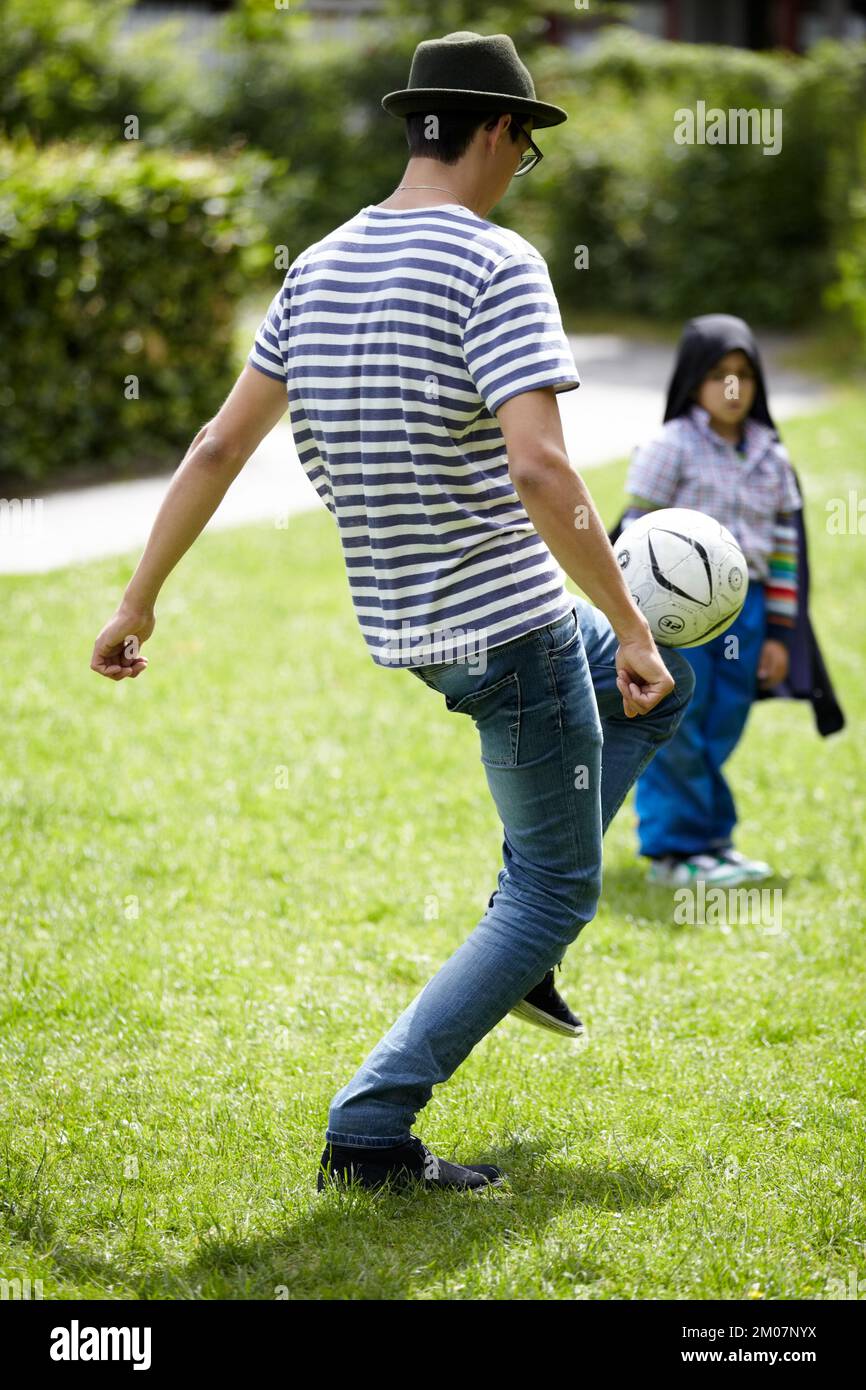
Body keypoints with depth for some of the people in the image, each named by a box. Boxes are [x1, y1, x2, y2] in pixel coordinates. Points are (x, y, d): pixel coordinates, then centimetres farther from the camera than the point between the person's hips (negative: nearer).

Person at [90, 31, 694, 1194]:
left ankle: (516, 946, 23)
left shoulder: (321, 266, 4)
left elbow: (220, 446, 5)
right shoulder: (496, 265, -18)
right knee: (559, 894, 8)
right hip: (510, 626, -8)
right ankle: (371, 1131, 0)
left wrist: (138, 601, 11)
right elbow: (539, 469, -28)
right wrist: (630, 629, -20)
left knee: (660, 696, 29)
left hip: (404, 624, 8)